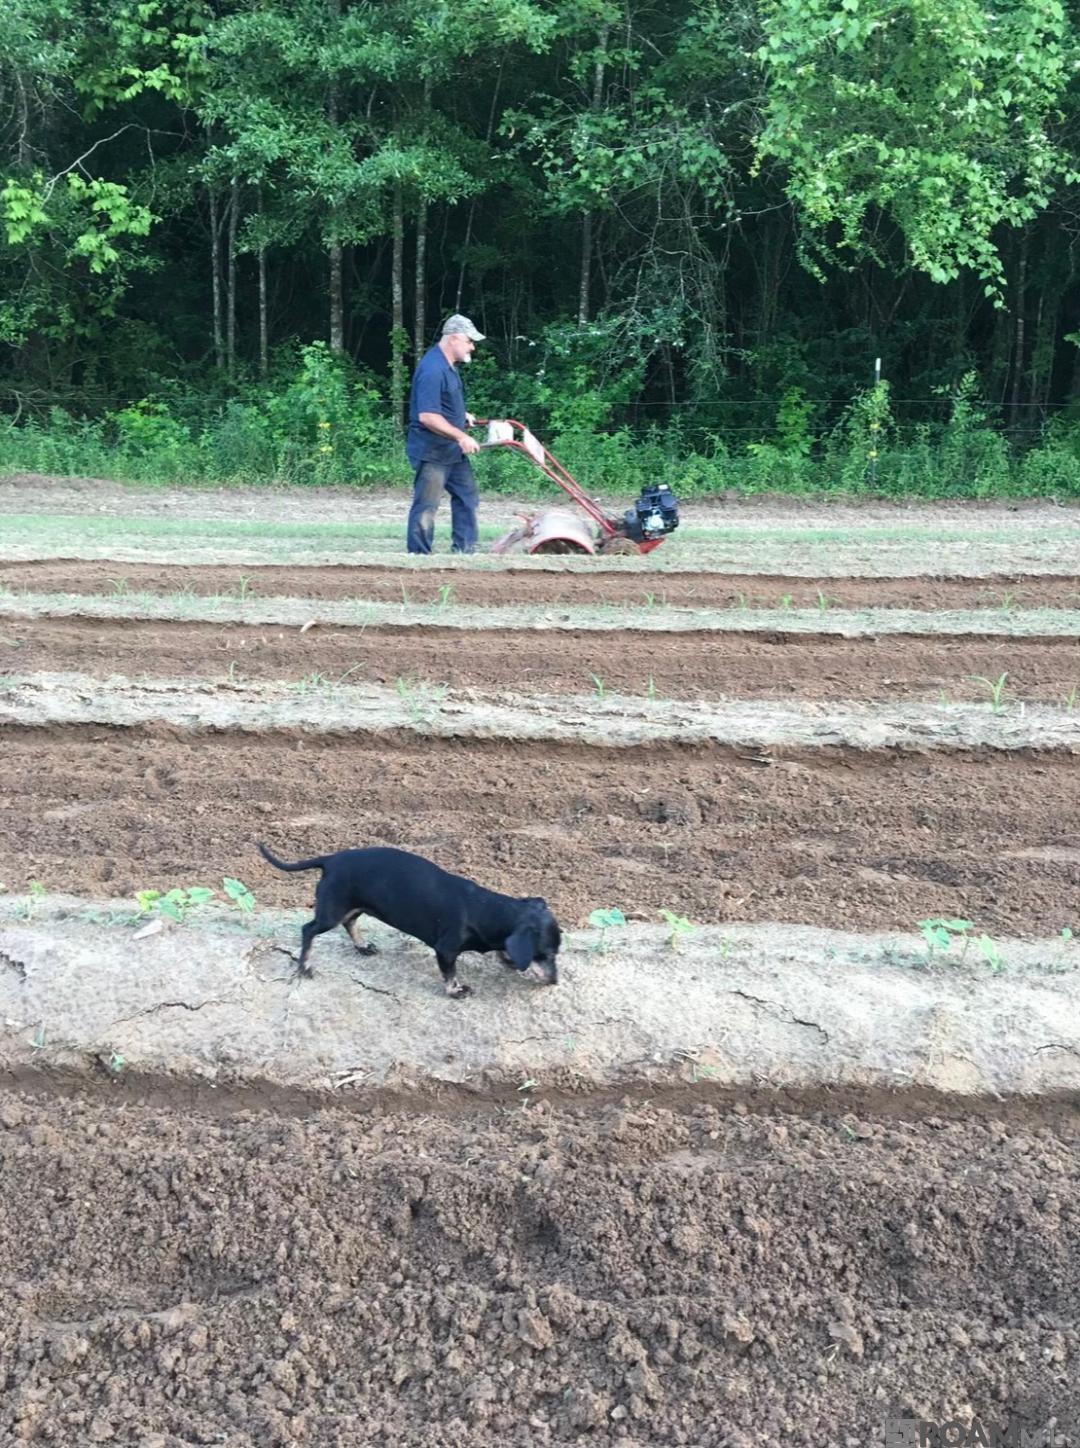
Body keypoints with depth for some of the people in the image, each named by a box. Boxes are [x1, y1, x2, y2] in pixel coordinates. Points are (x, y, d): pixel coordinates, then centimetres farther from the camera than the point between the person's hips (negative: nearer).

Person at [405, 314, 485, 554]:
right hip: (431, 451, -10)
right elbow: (427, 416, -29)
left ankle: (464, 550, 22)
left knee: (467, 496, 15)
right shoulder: (432, 369, -22)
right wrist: (461, 436, -27)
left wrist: (462, 416, 14)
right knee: (426, 507, -4)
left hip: (452, 450, 10)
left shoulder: (449, 365, 10)